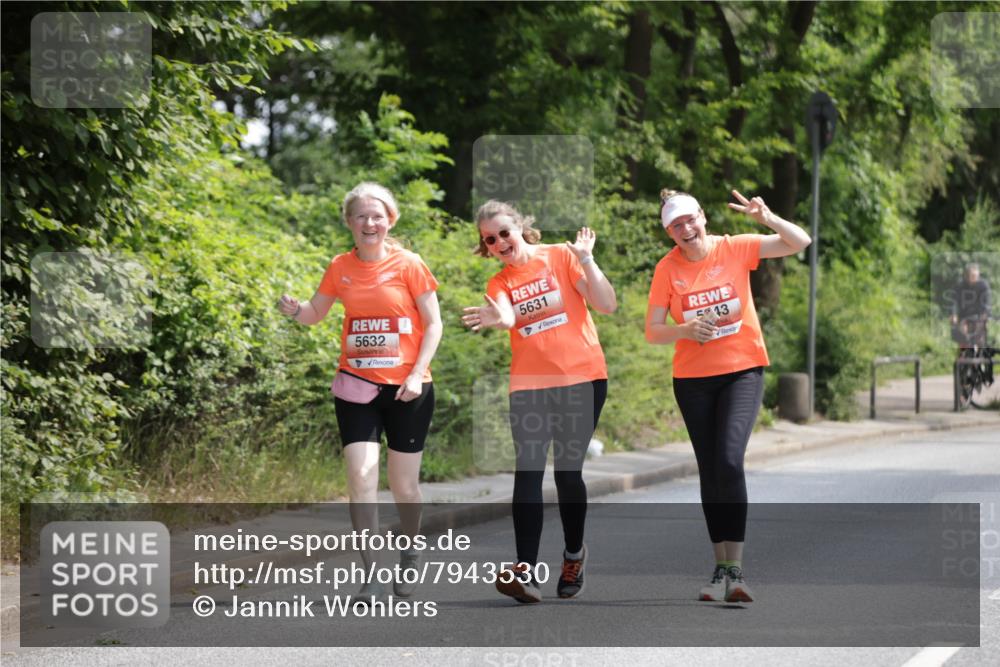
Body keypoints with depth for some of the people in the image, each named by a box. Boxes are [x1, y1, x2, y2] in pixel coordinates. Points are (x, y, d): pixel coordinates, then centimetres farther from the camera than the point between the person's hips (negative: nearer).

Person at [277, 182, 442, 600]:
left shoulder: (408, 265, -5)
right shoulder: (341, 268, 3)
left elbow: (433, 324, -2)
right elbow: (316, 313, 14)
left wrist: (417, 374, -13)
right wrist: (295, 311, -10)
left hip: (407, 389, -2)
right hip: (357, 387, 2)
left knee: (404, 486, 6)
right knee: (361, 479, -11)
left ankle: (410, 557, 32)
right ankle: (371, 576, -7)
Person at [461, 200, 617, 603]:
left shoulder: (560, 257, 3)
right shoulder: (499, 284, 9)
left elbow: (607, 304, -4)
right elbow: (507, 316, -15)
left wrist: (585, 260, -13)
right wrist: (497, 319, -38)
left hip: (582, 378, -2)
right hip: (529, 385, 2)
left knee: (567, 470, 0)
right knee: (528, 473, -11)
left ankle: (574, 554, 25)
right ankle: (525, 571, -18)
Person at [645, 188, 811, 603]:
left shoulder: (735, 249, -6)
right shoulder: (667, 269, -3)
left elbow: (800, 243, -9)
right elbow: (652, 332, -3)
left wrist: (767, 219, -26)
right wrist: (684, 330, -23)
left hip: (743, 370, -2)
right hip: (693, 378, 3)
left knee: (729, 461, -20)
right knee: (710, 472, 6)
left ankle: (734, 571, -20)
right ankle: (722, 567, 16)